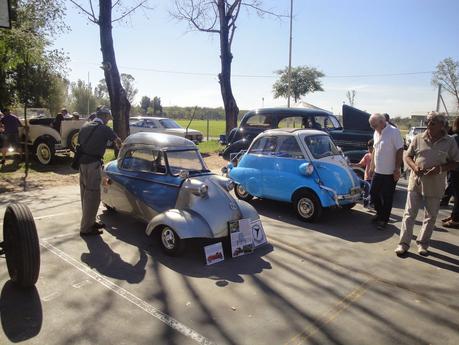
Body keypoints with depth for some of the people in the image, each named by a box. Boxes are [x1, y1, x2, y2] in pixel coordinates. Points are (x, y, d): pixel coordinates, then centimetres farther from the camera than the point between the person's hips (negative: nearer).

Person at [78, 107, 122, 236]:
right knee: (92, 196, -1)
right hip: (93, 164, -8)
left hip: (82, 162, 8)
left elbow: (79, 142, 16)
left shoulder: (85, 126, 13)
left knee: (86, 194, 16)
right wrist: (119, 147, 31)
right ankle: (86, 228, 4)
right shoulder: (104, 129, -6)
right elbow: (118, 141, 9)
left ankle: (90, 222, 28)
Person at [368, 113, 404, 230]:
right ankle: (380, 213, 35)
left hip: (390, 173, -7)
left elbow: (400, 150, -16)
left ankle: (384, 220, 19)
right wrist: (372, 167, 17)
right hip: (378, 171, 7)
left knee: (387, 198, 5)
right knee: (373, 193, 14)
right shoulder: (376, 133, 8)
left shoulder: (394, 132, -16)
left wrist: (397, 169, -18)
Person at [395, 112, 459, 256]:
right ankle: (404, 243, 10)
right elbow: (408, 156, 6)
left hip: (435, 186, 0)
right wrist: (414, 166, -14)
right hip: (416, 182, 0)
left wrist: (441, 168, -16)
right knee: (409, 214, 3)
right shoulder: (418, 138, 0)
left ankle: (423, 243, 26)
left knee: (430, 216, 11)